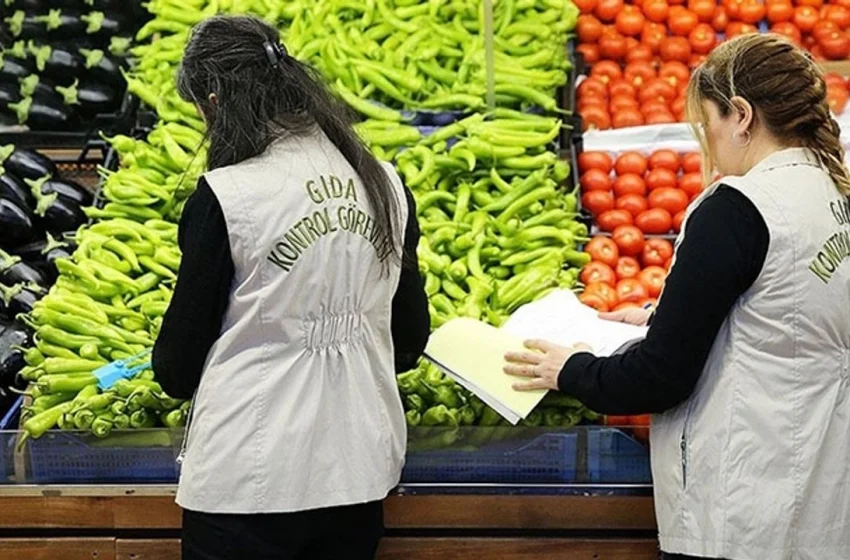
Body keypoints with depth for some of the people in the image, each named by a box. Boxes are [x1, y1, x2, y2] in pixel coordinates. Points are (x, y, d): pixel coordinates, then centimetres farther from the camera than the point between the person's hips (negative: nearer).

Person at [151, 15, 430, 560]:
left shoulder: (224, 198, -14)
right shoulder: (386, 186, 1)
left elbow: (178, 369, -5)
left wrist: (171, 369, 18)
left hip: (247, 483, -5)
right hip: (360, 473, 5)